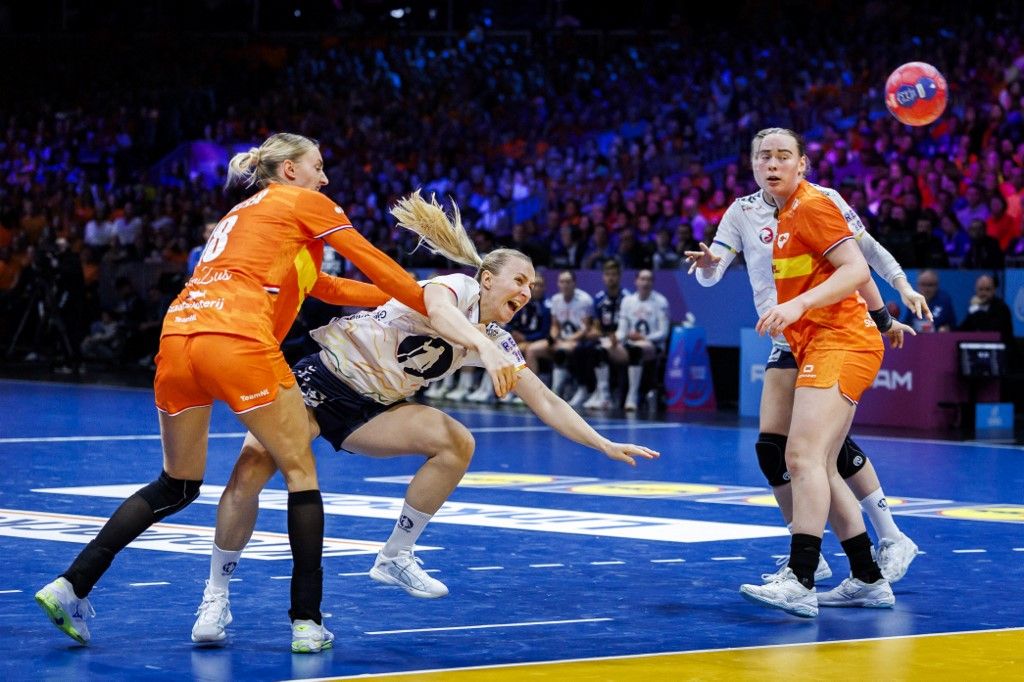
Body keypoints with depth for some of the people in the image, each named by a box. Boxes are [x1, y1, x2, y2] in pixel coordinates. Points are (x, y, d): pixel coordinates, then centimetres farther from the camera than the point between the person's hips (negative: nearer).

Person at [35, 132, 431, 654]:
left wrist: (402, 299, 38)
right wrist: (428, 304, 28)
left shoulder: (240, 215, 34)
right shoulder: (303, 202, 14)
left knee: (177, 486, 19)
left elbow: (323, 286, 37)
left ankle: (71, 586, 10)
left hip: (177, 338, 7)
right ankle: (307, 622, 3)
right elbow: (373, 262, 15)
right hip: (236, 341, -7)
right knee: (299, 469, 7)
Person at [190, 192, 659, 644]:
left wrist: (606, 446, 1)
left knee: (457, 444, -16)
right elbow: (437, 314, -38)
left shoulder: (497, 341, 6)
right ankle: (215, 595, -9)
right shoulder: (457, 288, -13)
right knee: (251, 470, -26)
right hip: (324, 378, -7)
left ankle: (395, 558, -4)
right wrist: (484, 349, -56)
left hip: (371, 411, 7)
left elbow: (545, 402, 7)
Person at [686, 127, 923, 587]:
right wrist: (706, 264, -25)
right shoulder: (742, 212, 6)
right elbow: (712, 274, -2)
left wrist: (903, 287, -4)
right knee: (771, 445, -5)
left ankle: (892, 541, -2)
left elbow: (867, 249, 6)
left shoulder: (822, 199, -3)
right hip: (786, 342, 5)